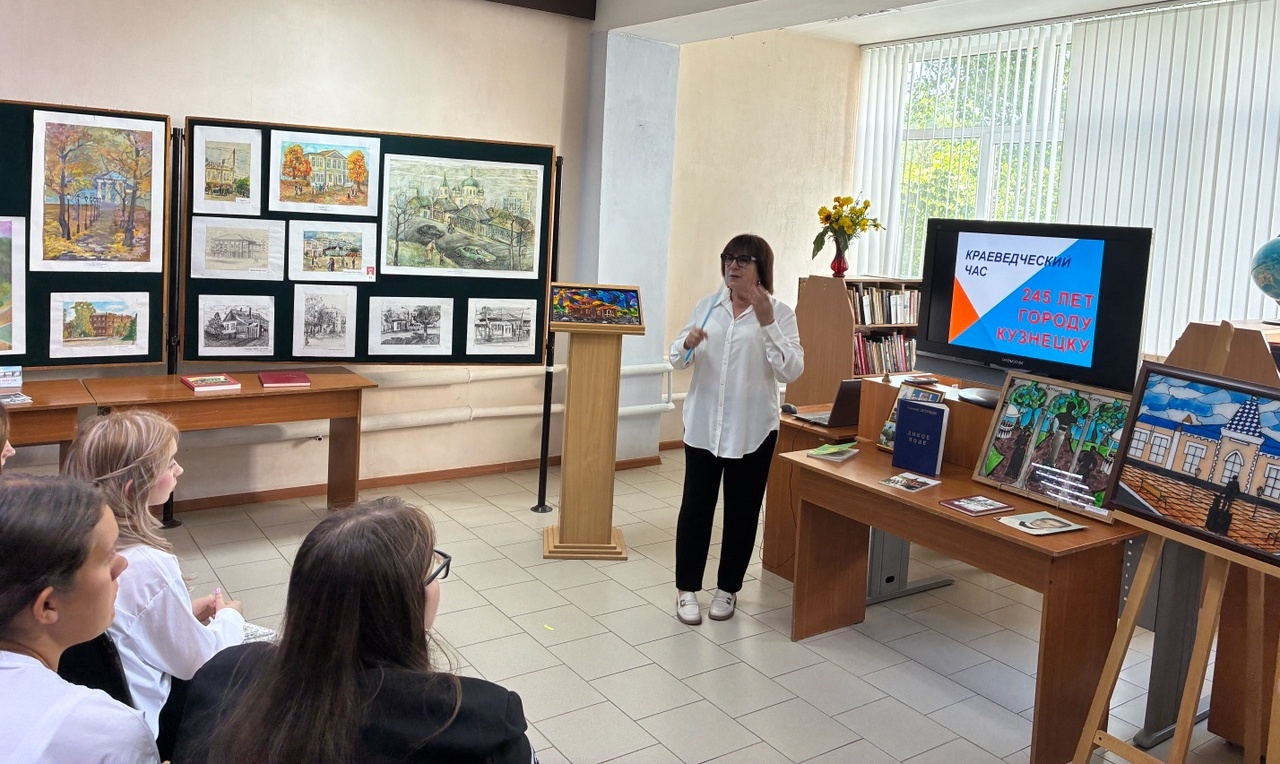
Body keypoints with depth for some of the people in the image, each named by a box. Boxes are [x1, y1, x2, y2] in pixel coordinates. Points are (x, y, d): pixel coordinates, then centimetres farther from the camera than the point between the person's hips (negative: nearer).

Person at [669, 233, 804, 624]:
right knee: (695, 506, 6)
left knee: (742, 512, 9)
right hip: (703, 424, 2)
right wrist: (688, 343, -14)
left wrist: (767, 323, -23)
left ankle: (728, 588, 26)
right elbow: (677, 358, 8)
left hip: (752, 429, -2)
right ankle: (687, 588, 19)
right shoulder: (706, 305, 5)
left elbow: (791, 370, -15)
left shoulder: (779, 313, -5)